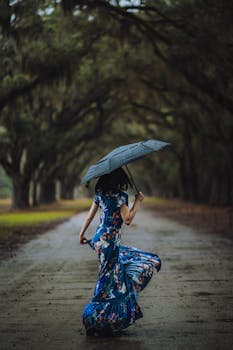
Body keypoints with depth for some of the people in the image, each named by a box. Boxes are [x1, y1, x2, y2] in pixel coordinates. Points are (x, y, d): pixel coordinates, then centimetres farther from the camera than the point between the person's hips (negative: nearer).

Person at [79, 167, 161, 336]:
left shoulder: (100, 194, 8)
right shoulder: (120, 195, -13)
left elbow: (89, 216, 11)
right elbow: (127, 219, -16)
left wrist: (82, 234, 20)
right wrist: (138, 202, -6)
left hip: (99, 239, 8)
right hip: (109, 242, -8)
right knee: (109, 283, 1)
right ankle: (92, 318, 4)